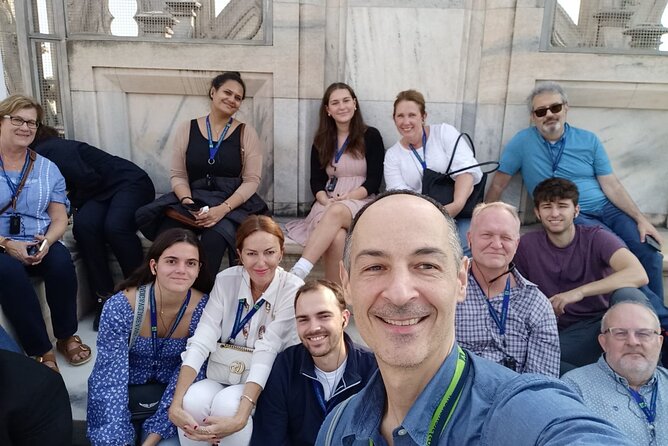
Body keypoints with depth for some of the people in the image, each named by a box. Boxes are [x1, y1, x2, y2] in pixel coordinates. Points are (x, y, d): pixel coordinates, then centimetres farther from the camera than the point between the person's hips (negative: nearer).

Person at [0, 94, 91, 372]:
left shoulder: (47, 169, 11)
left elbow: (60, 218, 7)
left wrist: (47, 241, -15)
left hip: (39, 245, 2)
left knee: (61, 260, -30)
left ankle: (66, 336, -9)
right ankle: (40, 350, -23)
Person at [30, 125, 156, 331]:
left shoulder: (45, 150, -17)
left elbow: (88, 179, -21)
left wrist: (73, 202, -5)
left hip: (129, 182, -7)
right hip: (103, 192, 7)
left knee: (114, 227, -35)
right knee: (84, 225, -24)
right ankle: (104, 297, -20)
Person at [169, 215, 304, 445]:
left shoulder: (293, 290, -18)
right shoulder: (226, 280, -7)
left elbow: (267, 353, -26)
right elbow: (201, 341, -15)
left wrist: (240, 418, -36)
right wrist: (176, 405, -27)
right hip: (226, 373, 3)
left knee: (227, 403, -31)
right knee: (192, 401, -27)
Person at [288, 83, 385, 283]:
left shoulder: (371, 136, 7)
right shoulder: (322, 140, 17)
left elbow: (374, 181, 1)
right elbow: (316, 180, 11)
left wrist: (349, 196, -15)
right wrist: (326, 200, -11)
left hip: (361, 203, -2)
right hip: (328, 204, 2)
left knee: (336, 212, -39)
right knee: (337, 237, -35)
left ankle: (297, 273, -51)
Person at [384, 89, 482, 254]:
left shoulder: (444, 132, 4)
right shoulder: (392, 155, 10)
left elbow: (466, 168, -9)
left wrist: (457, 204, -27)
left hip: (461, 211, -2)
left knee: (464, 245, -32)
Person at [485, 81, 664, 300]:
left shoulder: (588, 140, 5)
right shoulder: (522, 142, -4)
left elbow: (611, 185, 3)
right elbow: (498, 185, -2)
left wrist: (641, 219, -5)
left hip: (607, 208, 4)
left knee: (650, 253, -15)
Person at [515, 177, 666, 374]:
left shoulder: (596, 238, -5)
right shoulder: (527, 245, 1)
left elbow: (639, 275, -23)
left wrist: (579, 292, -30)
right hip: (563, 335, 1)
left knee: (628, 295, -35)